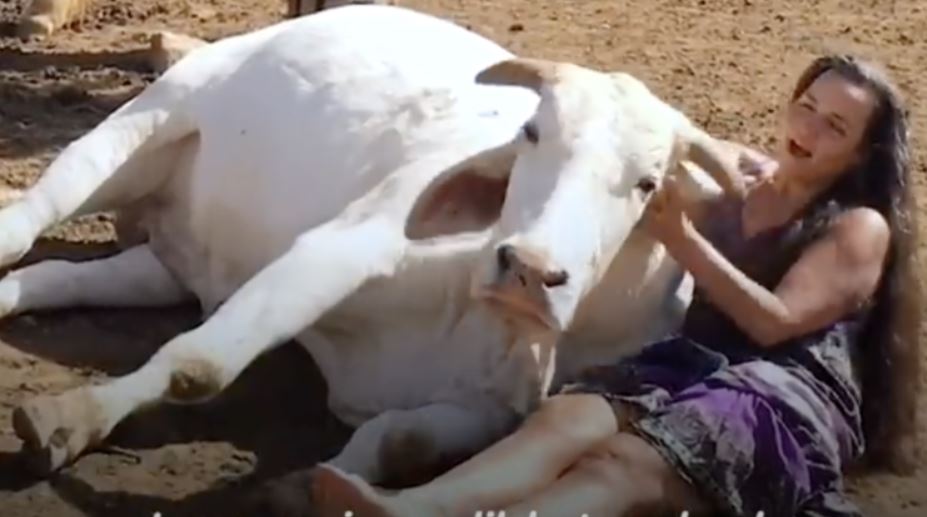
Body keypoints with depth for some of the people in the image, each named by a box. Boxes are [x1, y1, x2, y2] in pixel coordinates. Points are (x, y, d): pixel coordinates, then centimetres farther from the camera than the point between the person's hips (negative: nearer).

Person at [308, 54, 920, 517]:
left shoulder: (861, 229, 9)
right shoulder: (745, 181, 27)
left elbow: (775, 323, -6)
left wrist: (685, 239, -9)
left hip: (787, 398, -6)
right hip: (691, 365, 6)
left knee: (628, 464, -38)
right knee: (565, 416, -31)